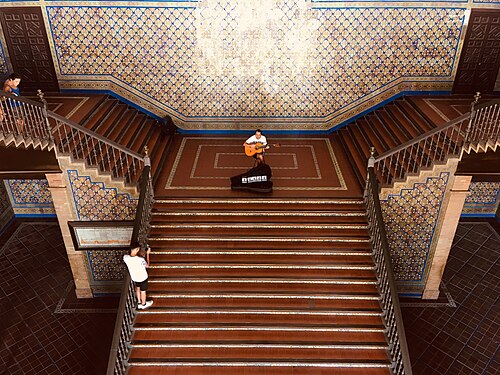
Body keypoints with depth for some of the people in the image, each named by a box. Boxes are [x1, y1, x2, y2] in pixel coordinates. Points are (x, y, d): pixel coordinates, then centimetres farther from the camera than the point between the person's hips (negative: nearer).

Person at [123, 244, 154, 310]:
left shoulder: (125, 257, -26)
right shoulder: (140, 259, -38)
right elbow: (147, 265, -15)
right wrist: (147, 254, -11)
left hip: (134, 277, 5)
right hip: (142, 277, -5)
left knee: (137, 288, 31)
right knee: (143, 291, 22)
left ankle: (139, 303, 50)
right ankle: (143, 304, 46)